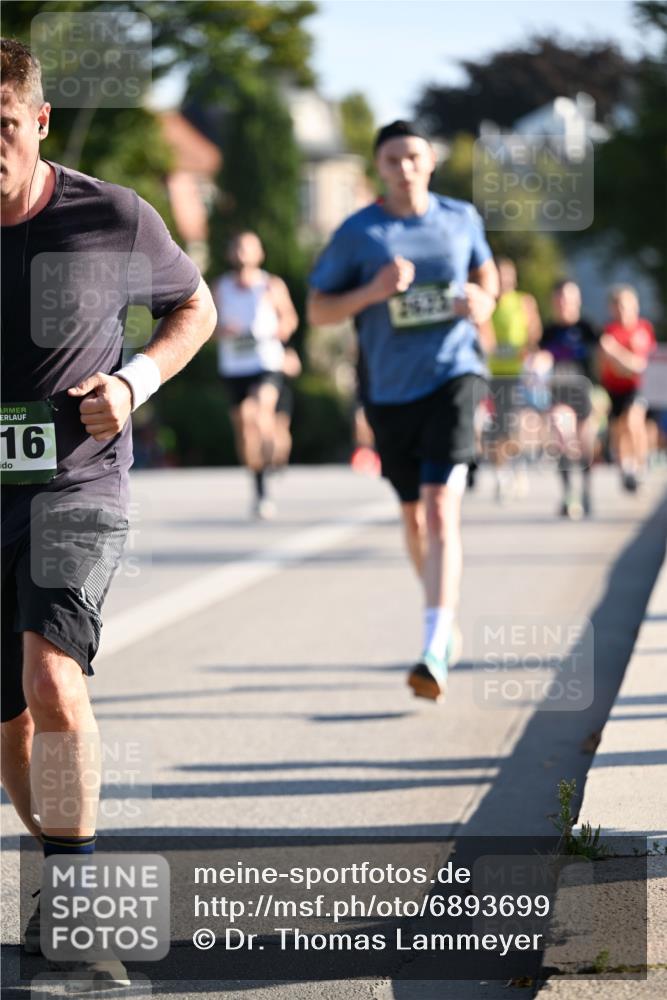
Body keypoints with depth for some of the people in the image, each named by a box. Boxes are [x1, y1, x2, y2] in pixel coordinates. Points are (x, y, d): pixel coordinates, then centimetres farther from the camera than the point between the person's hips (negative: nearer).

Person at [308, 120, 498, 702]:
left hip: (453, 376, -2)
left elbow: (486, 276, 22)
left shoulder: (461, 219, 5)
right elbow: (318, 310, 1)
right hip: (390, 390, 2)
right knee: (414, 515, 15)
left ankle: (435, 652, -24)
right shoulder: (358, 233, -1)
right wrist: (373, 291, -16)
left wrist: (483, 301, -1)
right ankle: (446, 616, 40)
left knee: (441, 509, -18)